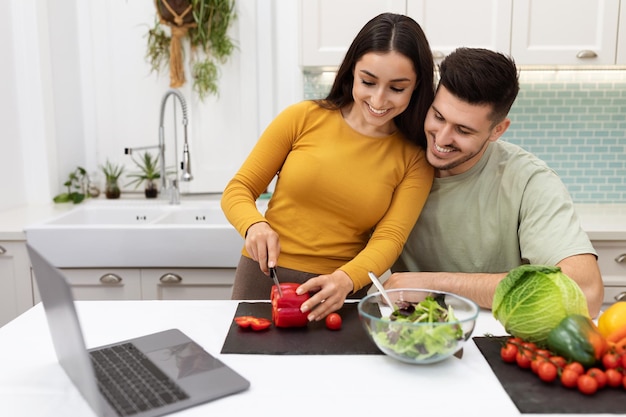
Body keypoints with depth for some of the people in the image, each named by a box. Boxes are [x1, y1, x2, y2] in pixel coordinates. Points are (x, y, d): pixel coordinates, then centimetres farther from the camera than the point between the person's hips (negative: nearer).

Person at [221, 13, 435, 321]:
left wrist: (344, 280, -27)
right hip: (264, 280, 0)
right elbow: (237, 191, 1)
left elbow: (389, 239, -8)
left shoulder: (415, 160, 1)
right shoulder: (303, 118, -3)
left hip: (340, 296, 1)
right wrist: (255, 225, -20)